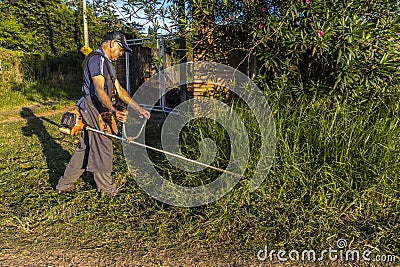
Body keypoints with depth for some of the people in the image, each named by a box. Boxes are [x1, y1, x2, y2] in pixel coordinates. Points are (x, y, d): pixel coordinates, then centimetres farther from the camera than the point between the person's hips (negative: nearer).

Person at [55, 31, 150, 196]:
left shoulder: (107, 63, 20)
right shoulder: (97, 59, -13)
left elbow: (119, 90, 17)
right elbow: (99, 90, -26)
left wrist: (138, 109, 10)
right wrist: (114, 111, -40)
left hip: (98, 111, 10)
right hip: (94, 109, -10)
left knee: (85, 148, 15)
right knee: (102, 147, 1)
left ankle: (64, 184, 26)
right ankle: (106, 188, 17)